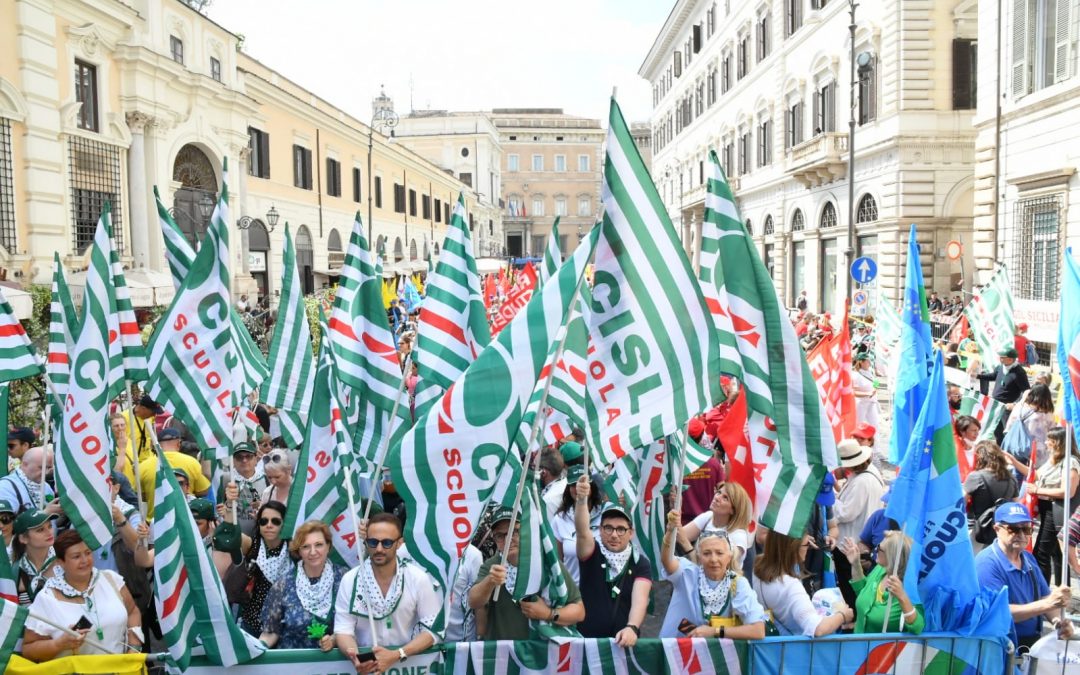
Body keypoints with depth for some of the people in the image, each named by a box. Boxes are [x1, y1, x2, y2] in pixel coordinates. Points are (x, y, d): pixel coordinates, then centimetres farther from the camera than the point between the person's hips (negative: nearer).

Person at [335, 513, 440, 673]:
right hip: (366, 663, 0)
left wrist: (396, 655, -16)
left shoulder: (418, 579, -4)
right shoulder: (350, 580, -1)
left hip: (411, 662, 0)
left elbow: (433, 628, -4)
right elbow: (343, 628, -2)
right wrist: (354, 656, -22)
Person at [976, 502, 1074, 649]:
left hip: (1034, 642, 7)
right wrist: (1048, 604, -25)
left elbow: (1044, 598, 10)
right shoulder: (986, 564, -16)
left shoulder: (1029, 559, 11)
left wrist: (1058, 621, -11)